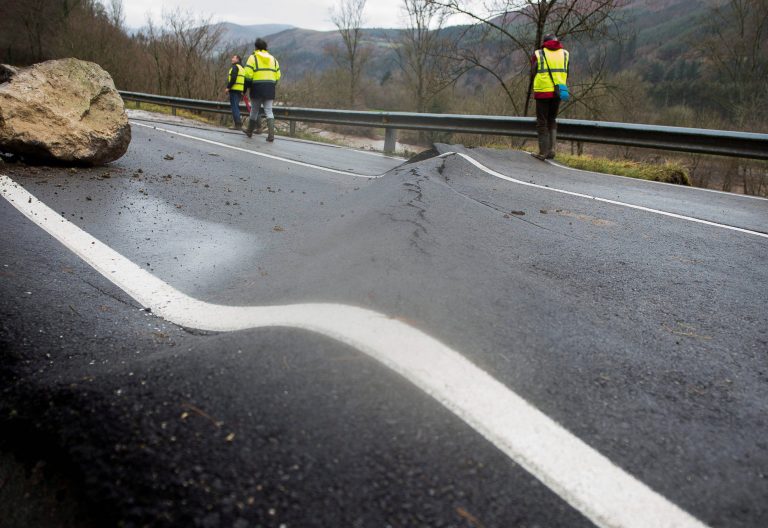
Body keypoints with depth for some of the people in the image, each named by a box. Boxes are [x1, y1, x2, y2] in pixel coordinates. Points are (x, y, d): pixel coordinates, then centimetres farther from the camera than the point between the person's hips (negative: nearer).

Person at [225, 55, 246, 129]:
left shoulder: (235, 67, -7)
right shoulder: (243, 68, 21)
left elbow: (233, 78, -19)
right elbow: (245, 80, 21)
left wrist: (228, 87, -16)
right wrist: (244, 92, 21)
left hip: (234, 89, -9)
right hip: (240, 91, 9)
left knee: (234, 106, -8)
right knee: (236, 106, 14)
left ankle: (237, 123, -13)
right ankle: (238, 123, 14)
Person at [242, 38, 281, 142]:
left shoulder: (253, 58, -1)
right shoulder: (273, 59, 14)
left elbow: (248, 75, -9)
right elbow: (277, 76, 11)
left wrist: (247, 86, 3)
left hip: (257, 87, -3)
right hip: (270, 89, 3)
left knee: (254, 110, 11)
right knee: (269, 111, 1)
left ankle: (249, 131, 27)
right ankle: (271, 135, -13)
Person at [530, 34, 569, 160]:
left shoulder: (538, 54, -1)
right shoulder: (564, 54, 9)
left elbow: (533, 74, 0)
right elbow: (566, 75, 10)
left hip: (543, 91, -3)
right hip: (558, 92, 3)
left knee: (542, 122, 5)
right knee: (552, 120, 18)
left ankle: (543, 152, 4)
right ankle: (552, 149, 6)